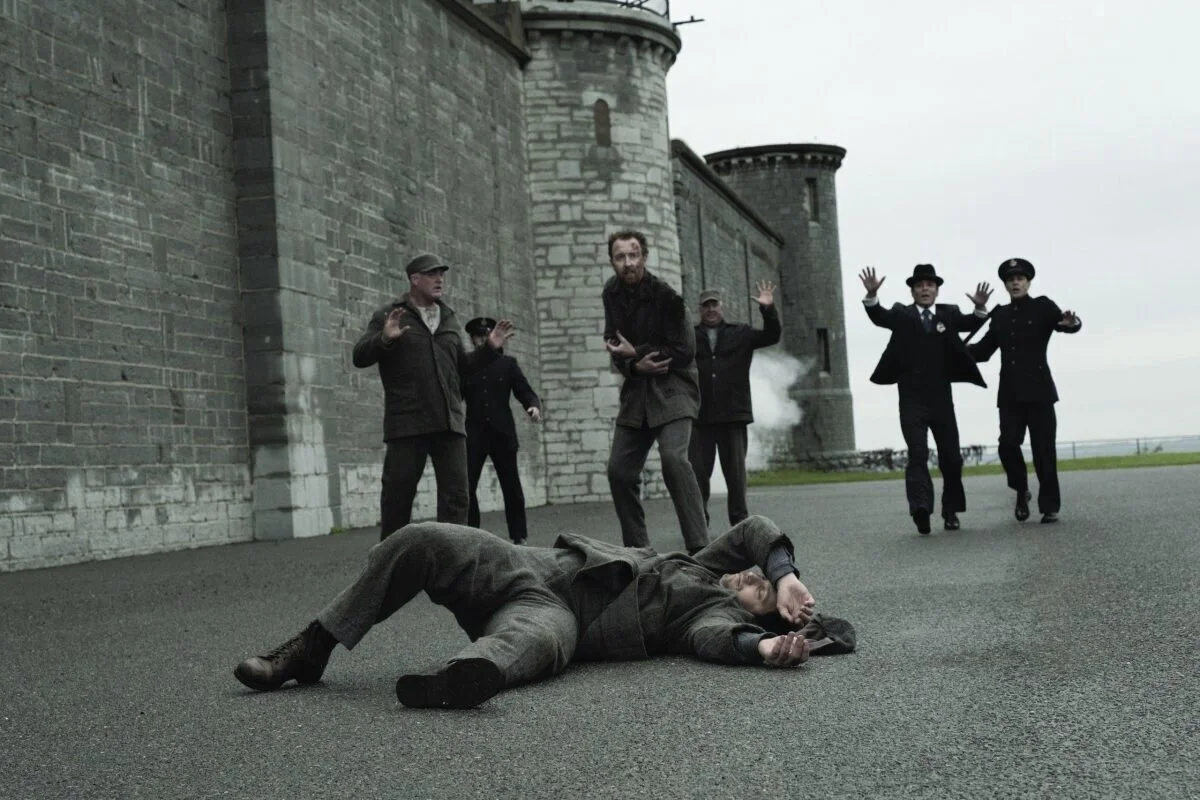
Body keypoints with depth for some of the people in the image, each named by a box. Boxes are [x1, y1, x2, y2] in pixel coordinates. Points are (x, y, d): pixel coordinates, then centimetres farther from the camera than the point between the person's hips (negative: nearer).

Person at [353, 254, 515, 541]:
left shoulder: (448, 319, 20)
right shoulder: (388, 316, 5)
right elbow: (360, 356, -3)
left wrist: (490, 348, 13)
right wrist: (384, 339, -22)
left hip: (449, 423, 4)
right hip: (407, 424, -4)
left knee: (456, 496, -2)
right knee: (398, 495, 0)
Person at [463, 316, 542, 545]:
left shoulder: (508, 363, 8)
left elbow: (524, 392, 4)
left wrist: (534, 406, -17)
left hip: (502, 434, 1)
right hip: (474, 435, 0)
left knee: (512, 487, 4)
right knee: (466, 486, -7)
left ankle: (518, 536, 12)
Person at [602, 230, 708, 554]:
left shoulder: (665, 295, -13)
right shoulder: (612, 293, 5)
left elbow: (684, 352, -14)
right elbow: (614, 344, 10)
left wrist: (636, 353, -12)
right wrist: (635, 366, -12)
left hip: (672, 387, -6)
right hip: (636, 389, 7)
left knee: (673, 457, -26)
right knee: (619, 469, 2)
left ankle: (699, 547, -25)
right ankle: (636, 549, 15)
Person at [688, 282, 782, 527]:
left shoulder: (740, 334, 11)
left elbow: (772, 336, 3)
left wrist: (768, 310, -13)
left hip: (733, 414, 1)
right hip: (700, 416, -1)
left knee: (735, 471, 6)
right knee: (698, 471, 0)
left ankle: (740, 520, 13)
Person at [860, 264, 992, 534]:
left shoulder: (948, 313, 9)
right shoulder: (902, 314, 4)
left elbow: (970, 323, -4)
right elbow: (879, 317, -11)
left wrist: (980, 307, -25)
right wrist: (872, 295, -31)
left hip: (941, 399, 2)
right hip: (912, 400, -2)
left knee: (951, 457, 7)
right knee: (917, 455, -13)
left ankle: (951, 510, 22)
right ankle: (920, 508, -25)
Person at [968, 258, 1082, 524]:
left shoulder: (1042, 307, 4)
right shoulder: (1000, 315, 13)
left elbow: (1065, 323, -12)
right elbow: (984, 350, 11)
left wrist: (1071, 323, -36)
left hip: (1038, 389, -3)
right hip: (1010, 392, 3)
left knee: (1044, 450, -3)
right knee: (1008, 444, -10)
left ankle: (1050, 507, 6)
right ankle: (1021, 491, 15)